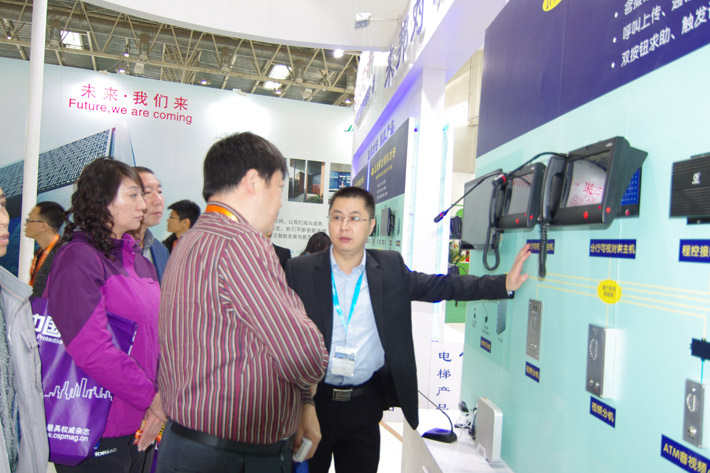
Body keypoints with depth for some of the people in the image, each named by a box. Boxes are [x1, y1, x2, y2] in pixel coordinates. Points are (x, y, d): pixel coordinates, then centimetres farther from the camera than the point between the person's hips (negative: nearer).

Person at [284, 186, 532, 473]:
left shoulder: (390, 269, 0)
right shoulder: (299, 271, -5)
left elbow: (441, 286, 2)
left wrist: (504, 284, -6)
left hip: (364, 405, 1)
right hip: (311, 399, -1)